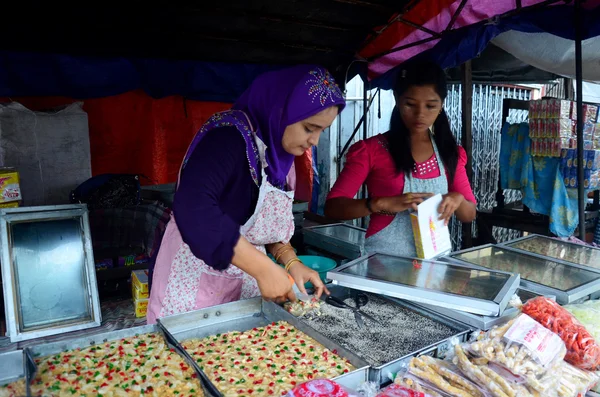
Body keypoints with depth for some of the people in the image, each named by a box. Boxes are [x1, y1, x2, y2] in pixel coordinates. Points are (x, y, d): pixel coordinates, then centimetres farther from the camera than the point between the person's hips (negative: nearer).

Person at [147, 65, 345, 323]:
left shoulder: (278, 151, 4)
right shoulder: (229, 135, -22)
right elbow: (192, 209, -35)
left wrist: (290, 262, -5)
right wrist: (263, 268, -32)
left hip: (245, 283, 8)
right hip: (194, 281, -7)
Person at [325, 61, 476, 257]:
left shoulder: (451, 153, 8)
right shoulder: (371, 149, -5)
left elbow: (469, 214, 12)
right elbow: (332, 207, -11)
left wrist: (458, 199, -10)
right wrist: (383, 203, -25)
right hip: (382, 259, -4)